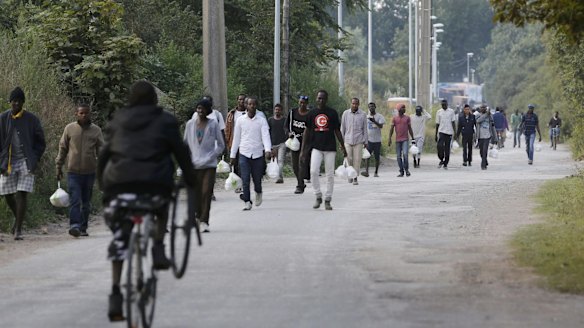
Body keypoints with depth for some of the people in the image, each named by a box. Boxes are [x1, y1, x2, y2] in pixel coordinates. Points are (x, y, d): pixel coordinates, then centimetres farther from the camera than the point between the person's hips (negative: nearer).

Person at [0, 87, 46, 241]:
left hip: (26, 162, -2)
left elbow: (41, 142, 7)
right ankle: (17, 217, 34)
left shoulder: (31, 119, 1)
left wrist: (34, 160, -4)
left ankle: (18, 230, -8)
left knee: (22, 194, -10)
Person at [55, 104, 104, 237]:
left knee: (86, 202, 9)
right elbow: (62, 148, 11)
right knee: (75, 200, -14)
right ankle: (74, 226, -21)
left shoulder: (96, 130, 6)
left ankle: (83, 228, 17)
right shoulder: (69, 129, 3)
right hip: (73, 172, -2)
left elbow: (101, 151, 6)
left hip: (90, 172, 2)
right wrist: (59, 167, 10)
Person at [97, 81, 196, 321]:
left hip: (119, 184, 2)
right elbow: (181, 151, 9)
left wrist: (102, 184, 24)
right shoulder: (164, 121, 11)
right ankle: (158, 247, 10)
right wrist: (190, 179, 19)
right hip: (155, 184, -2)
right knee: (162, 209, 33)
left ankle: (115, 293, 1)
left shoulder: (118, 122, 18)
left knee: (119, 238, 11)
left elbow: (104, 155, 16)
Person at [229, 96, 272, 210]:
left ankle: (258, 193, 37)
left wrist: (268, 150, -27)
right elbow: (236, 138, 11)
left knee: (257, 178, 6)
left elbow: (265, 136, -10)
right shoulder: (240, 120, 6)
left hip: (257, 153, 0)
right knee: (245, 179, -8)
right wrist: (233, 155, 11)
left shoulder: (261, 121, 2)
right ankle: (247, 201, -2)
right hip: (244, 154, 1)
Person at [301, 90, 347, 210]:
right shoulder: (312, 113, 8)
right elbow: (307, 131, 12)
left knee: (330, 175, 1)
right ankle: (318, 197, -1)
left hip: (330, 147, -1)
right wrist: (303, 150, 8)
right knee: (313, 171, -15)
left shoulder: (332, 113, 4)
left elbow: (337, 131, 9)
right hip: (316, 148, 1)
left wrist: (343, 147, 6)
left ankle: (327, 200, 10)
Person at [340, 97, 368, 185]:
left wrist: (365, 141, 4)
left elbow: (365, 129, 6)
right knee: (348, 159, -4)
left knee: (357, 160, -2)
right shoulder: (346, 113, 3)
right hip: (348, 140, 1)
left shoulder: (362, 114, 1)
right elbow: (342, 128, 8)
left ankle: (355, 178, 6)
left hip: (358, 141, -1)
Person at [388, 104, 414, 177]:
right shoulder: (394, 119, 5)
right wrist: (390, 139, -5)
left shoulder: (407, 118, 7)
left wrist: (413, 138, 9)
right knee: (399, 156, 2)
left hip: (405, 140, -1)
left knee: (405, 154, -18)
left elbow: (410, 129, 10)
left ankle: (406, 169, -1)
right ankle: (401, 172, 10)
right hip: (398, 140, 1)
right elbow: (391, 129, 4)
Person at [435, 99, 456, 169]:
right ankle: (441, 159, 0)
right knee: (440, 146, -19)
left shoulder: (451, 111, 3)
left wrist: (455, 132, -5)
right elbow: (437, 124, 11)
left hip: (449, 132, 0)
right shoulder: (439, 112, 8)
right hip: (441, 132, 0)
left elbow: (453, 122, 3)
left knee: (447, 148, 3)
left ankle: (445, 163, 11)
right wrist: (436, 134, 10)